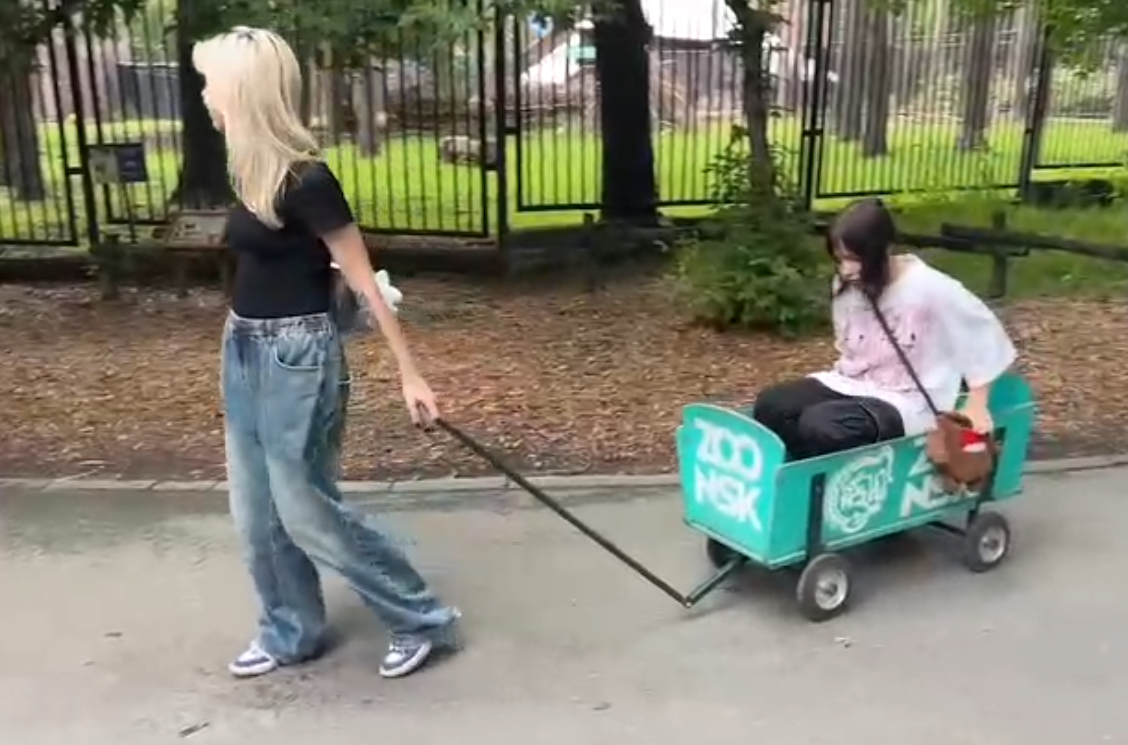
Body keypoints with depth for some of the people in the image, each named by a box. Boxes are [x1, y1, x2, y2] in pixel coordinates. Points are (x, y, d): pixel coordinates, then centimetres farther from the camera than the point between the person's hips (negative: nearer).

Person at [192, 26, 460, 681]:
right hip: (245, 350, 9)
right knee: (257, 508, 16)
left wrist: (410, 374, -15)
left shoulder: (305, 181, -20)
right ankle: (291, 632, 35)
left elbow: (366, 283, -17)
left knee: (306, 511, 1)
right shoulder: (251, 169, 4)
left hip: (297, 357, -9)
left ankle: (424, 620, 17)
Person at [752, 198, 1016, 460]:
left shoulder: (930, 289, -19)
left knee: (818, 424, -31)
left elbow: (985, 335, -9)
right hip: (854, 385, 6)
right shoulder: (846, 286, -1)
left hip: (905, 403, -6)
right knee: (770, 405, -15)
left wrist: (976, 406, -6)